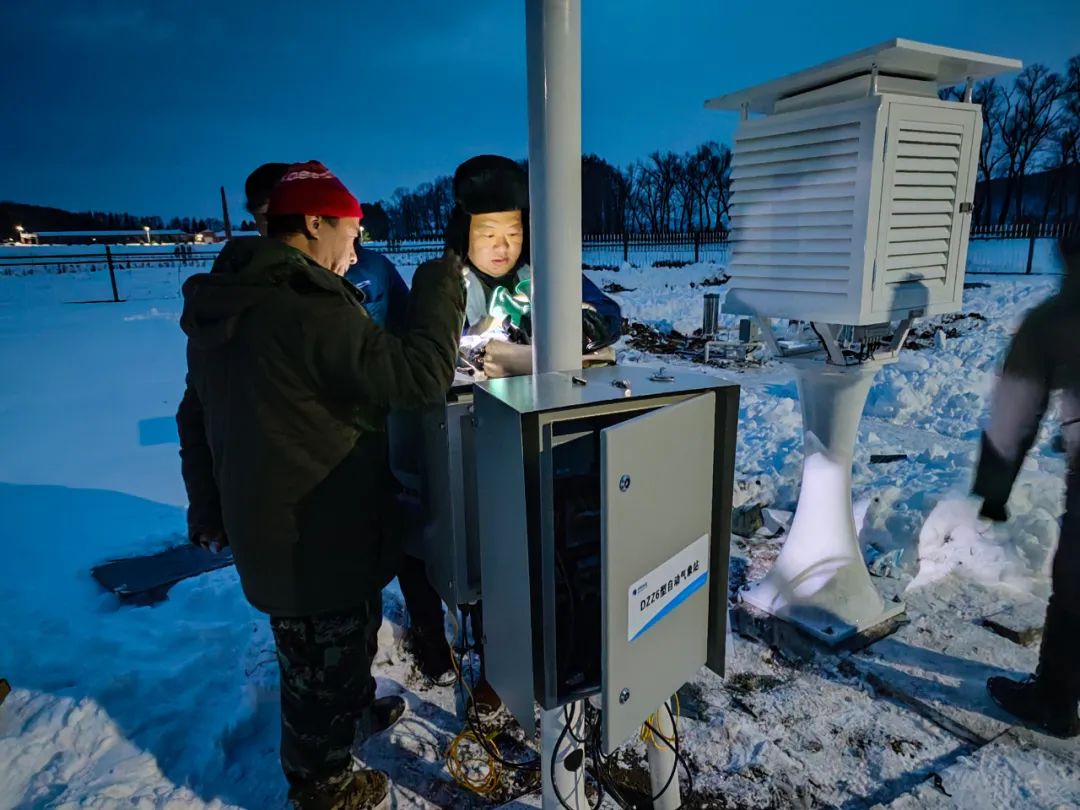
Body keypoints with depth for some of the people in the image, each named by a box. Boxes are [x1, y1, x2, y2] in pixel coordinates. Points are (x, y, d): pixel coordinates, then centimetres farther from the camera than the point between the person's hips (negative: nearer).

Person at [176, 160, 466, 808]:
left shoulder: (222, 306, 5)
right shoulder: (307, 310, -26)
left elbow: (196, 416, 14)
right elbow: (419, 377, -28)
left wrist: (210, 508, 24)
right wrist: (441, 286, -15)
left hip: (268, 528, 9)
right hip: (318, 543, -9)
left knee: (345, 641, 30)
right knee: (325, 667, 14)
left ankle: (353, 712, 55)